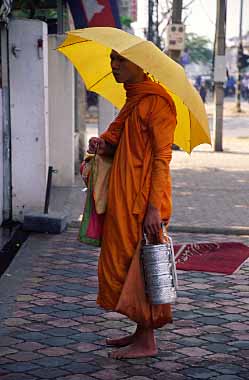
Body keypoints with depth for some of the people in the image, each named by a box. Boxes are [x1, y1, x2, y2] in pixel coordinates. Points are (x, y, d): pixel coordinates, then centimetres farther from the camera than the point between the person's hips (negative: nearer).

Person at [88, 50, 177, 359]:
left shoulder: (156, 101, -12)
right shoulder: (132, 100, 16)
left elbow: (162, 157, -17)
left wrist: (154, 207, -21)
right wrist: (104, 145, 1)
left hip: (144, 199, -9)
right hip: (124, 197, 9)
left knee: (141, 264, -4)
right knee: (124, 261, 13)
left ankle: (146, 342, 5)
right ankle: (141, 332, 23)